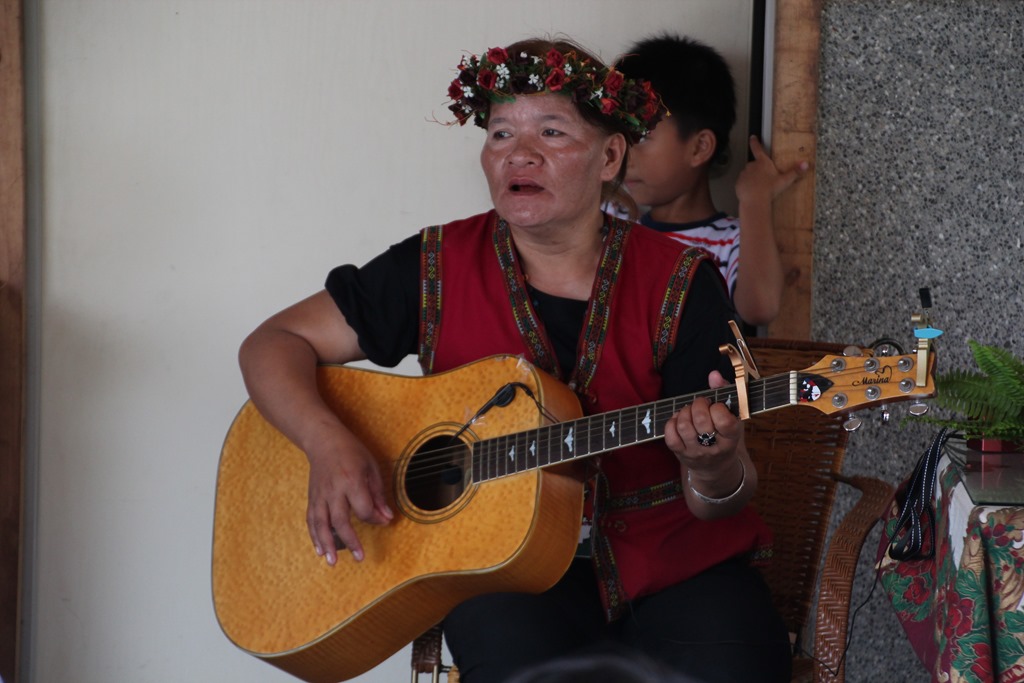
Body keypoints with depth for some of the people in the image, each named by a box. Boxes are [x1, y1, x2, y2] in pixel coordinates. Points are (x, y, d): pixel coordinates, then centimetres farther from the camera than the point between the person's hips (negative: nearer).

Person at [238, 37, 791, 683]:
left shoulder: (679, 284, -2)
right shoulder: (438, 267, 1)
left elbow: (723, 505, -2)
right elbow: (275, 343, 3)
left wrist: (714, 470, -28)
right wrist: (329, 443, -16)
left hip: (674, 557, 1)